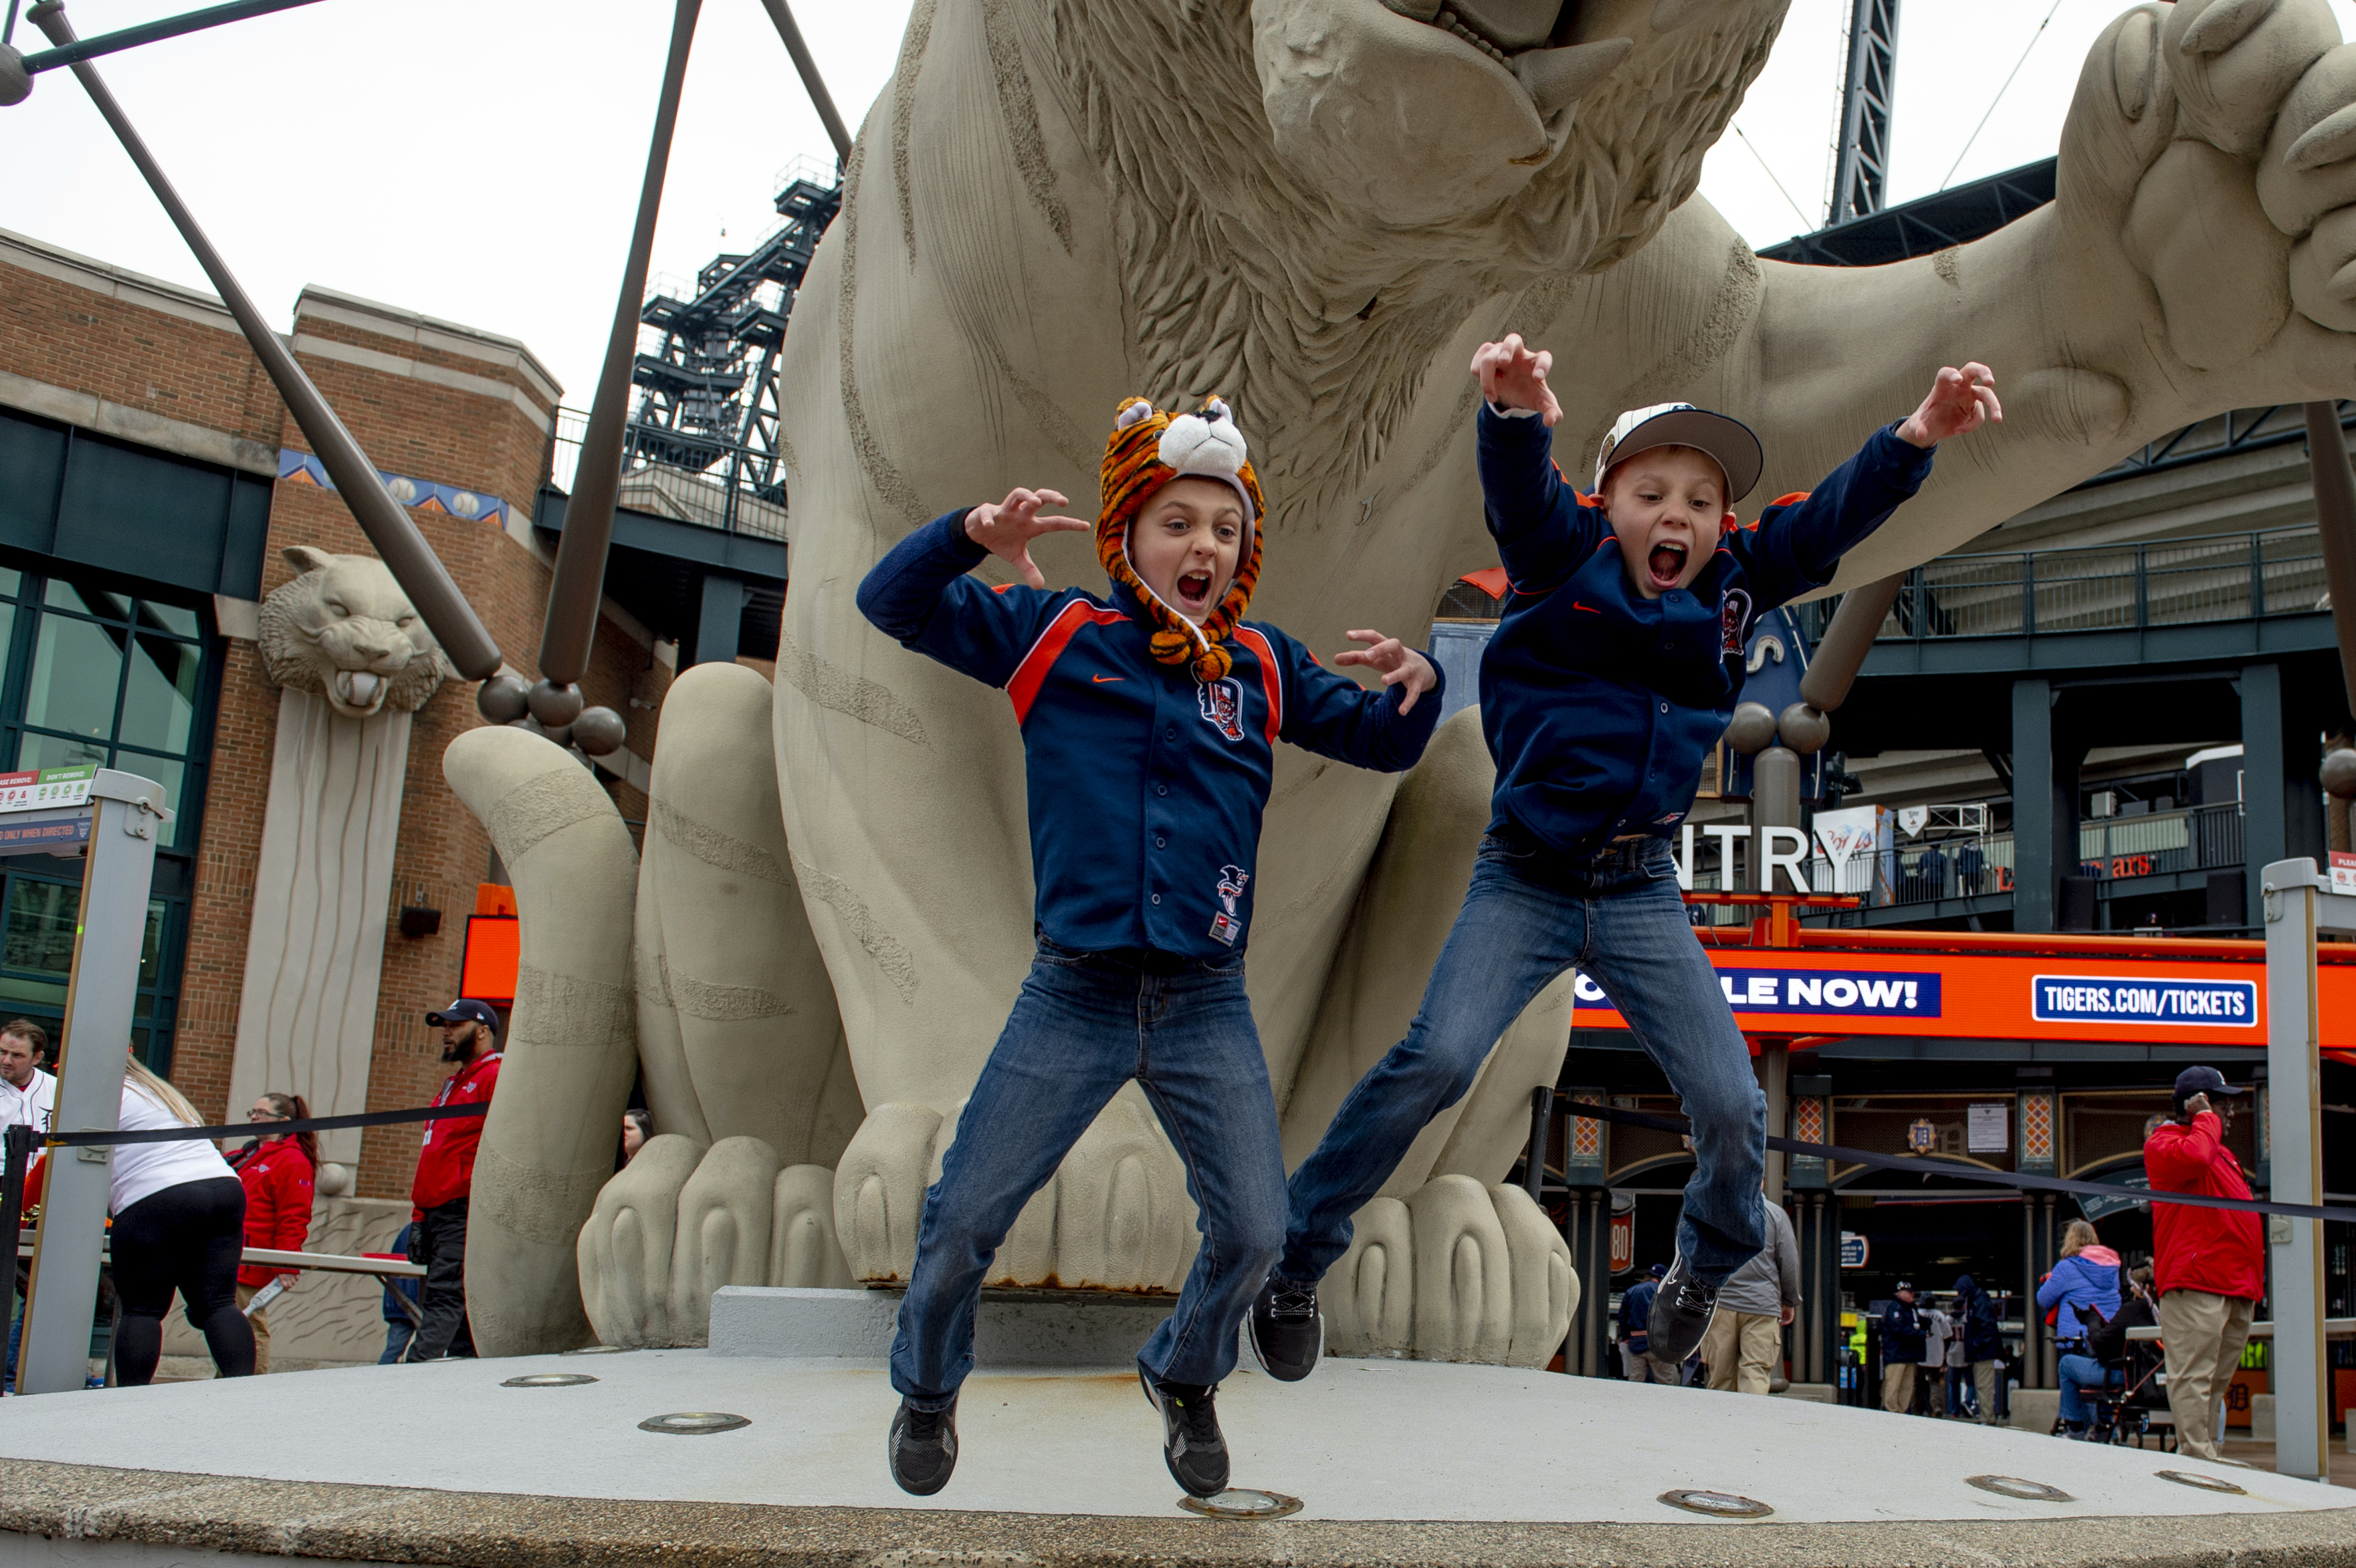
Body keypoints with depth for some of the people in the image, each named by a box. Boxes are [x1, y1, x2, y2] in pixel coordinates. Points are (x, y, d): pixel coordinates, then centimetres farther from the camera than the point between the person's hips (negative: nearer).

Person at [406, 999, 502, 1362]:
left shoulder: (496, 1077, -4)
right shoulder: (452, 1085, 26)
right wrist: (420, 1217, 19)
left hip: (466, 1213, -10)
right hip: (437, 1215, 10)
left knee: (445, 1299, -18)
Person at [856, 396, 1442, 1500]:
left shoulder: (1263, 670, 8)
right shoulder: (1056, 634, 1)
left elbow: (1384, 743, 15)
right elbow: (892, 604, -1)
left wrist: (1414, 682, -8)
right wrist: (973, 535, -21)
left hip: (1207, 1009, 2)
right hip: (1072, 1001, -2)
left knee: (1252, 1233, 4)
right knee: (964, 1221, 3)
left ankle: (1184, 1379, 36)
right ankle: (927, 1391, 33)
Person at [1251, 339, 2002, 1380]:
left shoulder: (1737, 584, 7)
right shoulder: (1564, 555, -4)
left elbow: (1838, 514, -2)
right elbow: (1519, 487, -24)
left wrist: (1917, 435, -22)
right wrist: (1515, 410, -47)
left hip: (1642, 891, 4)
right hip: (1525, 878, -4)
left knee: (1730, 1103, -1)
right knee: (1436, 1062, -20)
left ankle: (1706, 1269, 32)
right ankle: (1292, 1260, -3)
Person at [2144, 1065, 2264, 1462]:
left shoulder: (2220, 1150, 27)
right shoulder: (2164, 1142, -2)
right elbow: (2192, 1157, -27)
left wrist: (2253, 1278, 22)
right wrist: (2206, 1118, -9)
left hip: (2237, 1285, 9)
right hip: (2194, 1281, -9)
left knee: (2217, 1381, 10)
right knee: (2193, 1375, -11)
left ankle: (2207, 1454, 13)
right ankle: (2198, 1457, -14)